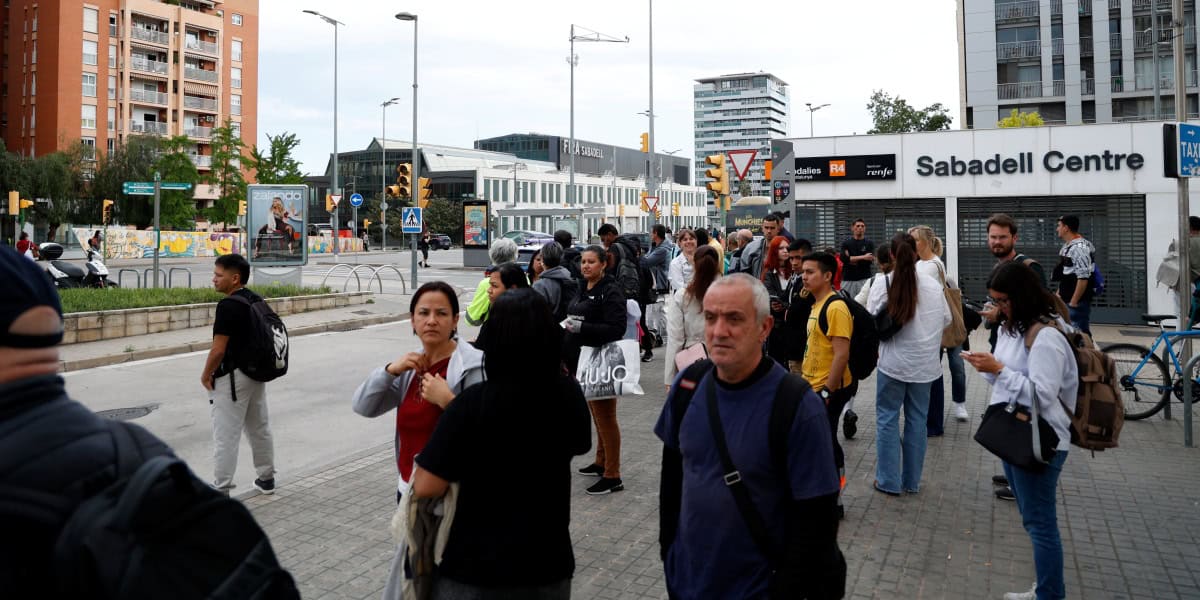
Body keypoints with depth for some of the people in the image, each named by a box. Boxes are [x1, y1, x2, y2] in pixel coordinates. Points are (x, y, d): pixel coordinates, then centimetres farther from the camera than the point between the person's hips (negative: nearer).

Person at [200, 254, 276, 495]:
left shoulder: (228, 306, -19)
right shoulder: (258, 301, 6)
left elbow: (218, 349, -20)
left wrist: (206, 375, -6)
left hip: (232, 376, -9)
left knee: (225, 435, -2)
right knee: (260, 428, 18)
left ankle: (221, 490, 3)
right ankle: (266, 478, 29)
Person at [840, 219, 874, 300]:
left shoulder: (869, 243, 6)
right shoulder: (846, 243, 7)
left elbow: (869, 260, -7)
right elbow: (843, 258, -10)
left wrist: (851, 259, -6)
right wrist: (863, 257, -14)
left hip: (864, 279, -1)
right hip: (848, 280, 1)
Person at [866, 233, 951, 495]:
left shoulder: (882, 285, -13)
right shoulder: (933, 285, -3)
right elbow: (946, 319, 9)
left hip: (893, 362, -3)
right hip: (924, 363, 3)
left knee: (887, 419, 8)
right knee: (917, 419, 13)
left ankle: (889, 481, 12)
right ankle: (912, 481, 23)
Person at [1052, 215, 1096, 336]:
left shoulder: (1079, 248, -18)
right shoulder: (1067, 246, 13)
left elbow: (1083, 278, -22)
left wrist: (1074, 302, -20)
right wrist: (1059, 293, 20)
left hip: (1077, 302, -10)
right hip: (1066, 300, 10)